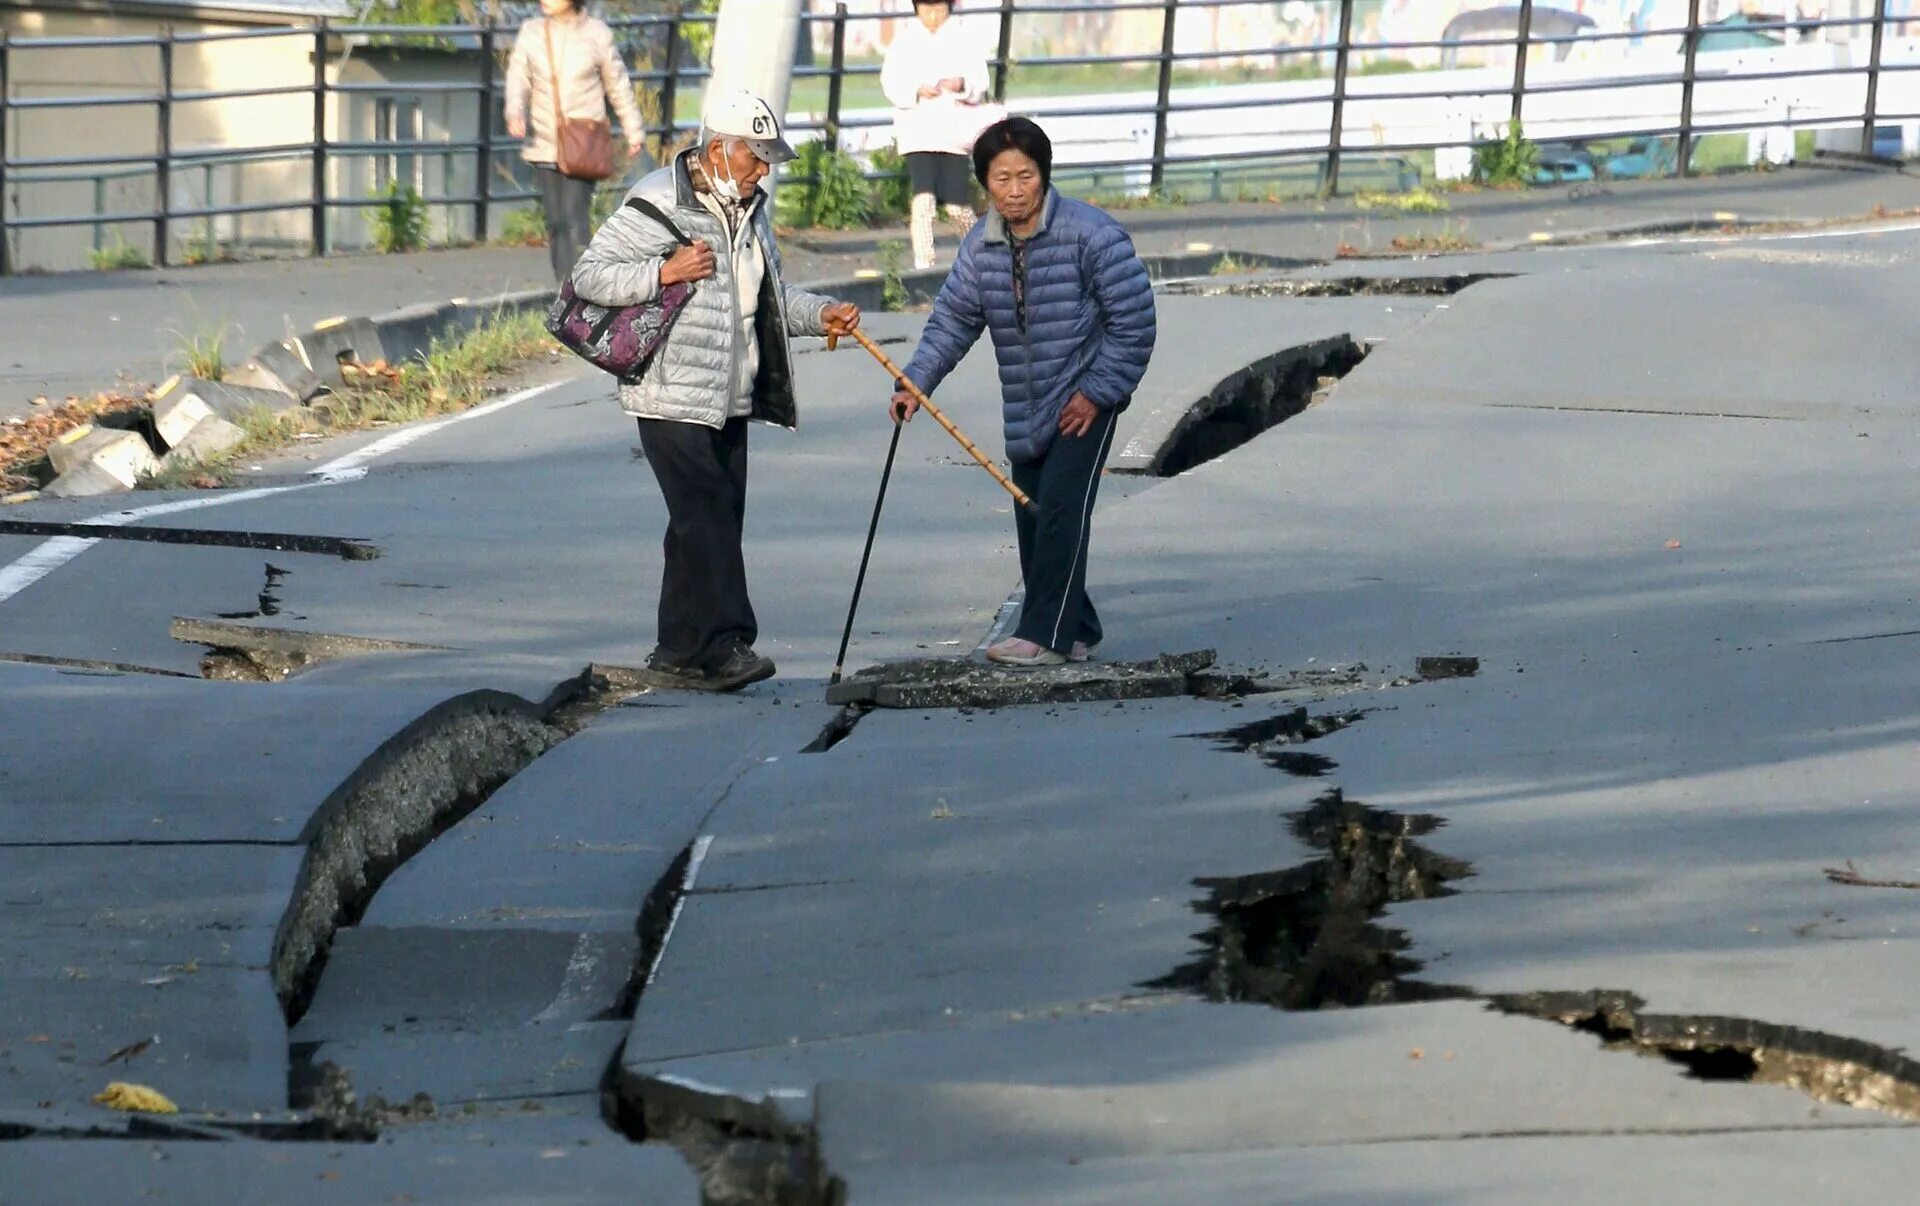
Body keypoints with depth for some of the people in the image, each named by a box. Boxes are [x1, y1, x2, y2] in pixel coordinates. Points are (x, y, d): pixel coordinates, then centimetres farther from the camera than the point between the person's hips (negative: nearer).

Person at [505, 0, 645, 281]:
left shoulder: (596, 34, 1)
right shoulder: (531, 32, 6)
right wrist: (515, 112, -19)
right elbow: (518, 78, 2)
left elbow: (618, 86, 10)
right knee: (555, 222, 6)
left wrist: (634, 132, 16)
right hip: (545, 146, 3)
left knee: (574, 219, -15)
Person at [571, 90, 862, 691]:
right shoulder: (657, 203, -11)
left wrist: (820, 314, 9)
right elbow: (588, 276, -12)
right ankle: (721, 646, -17)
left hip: (730, 399, 8)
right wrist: (664, 273, -22)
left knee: (717, 521, 9)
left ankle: (680, 648, 16)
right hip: (671, 398, -8)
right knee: (706, 518, -14)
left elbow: (769, 294, 26)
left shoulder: (751, 208, 15)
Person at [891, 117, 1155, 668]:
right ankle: (1075, 632, 19)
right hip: (1026, 410, 7)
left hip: (1086, 399, -7)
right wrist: (915, 381, -11)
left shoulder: (1091, 233, -15)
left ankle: (1045, 634, -16)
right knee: (1031, 516, 8)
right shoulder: (982, 246, 3)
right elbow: (952, 318, 3)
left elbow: (1133, 318, -14)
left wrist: (1097, 391, -15)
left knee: (1061, 506, -16)